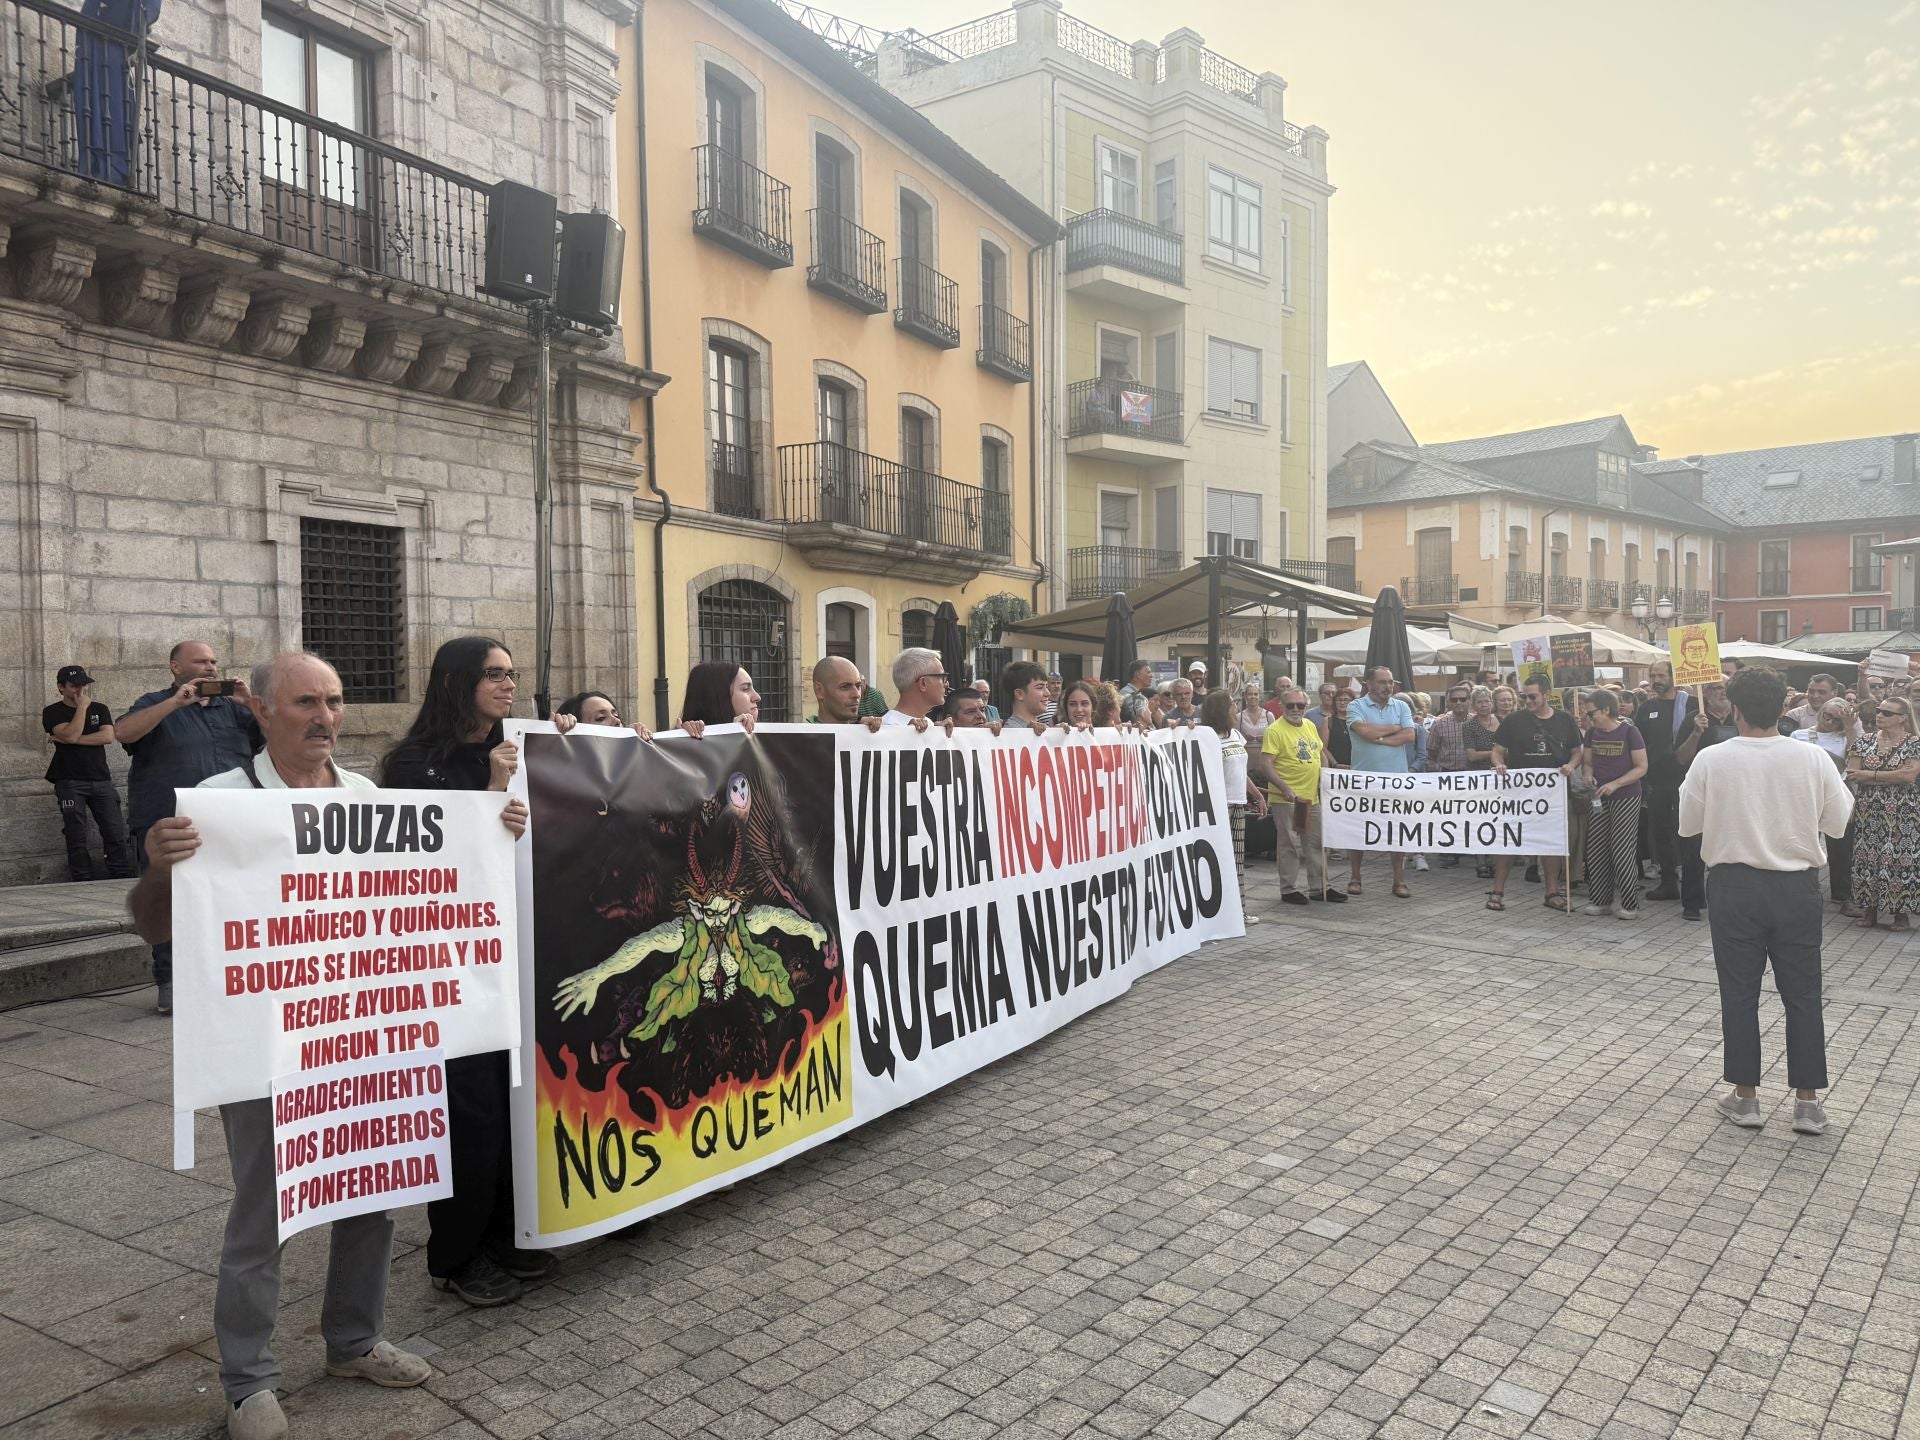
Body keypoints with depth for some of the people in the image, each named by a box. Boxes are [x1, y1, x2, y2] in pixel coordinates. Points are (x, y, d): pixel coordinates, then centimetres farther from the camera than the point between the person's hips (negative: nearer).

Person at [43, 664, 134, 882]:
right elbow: (70, 734, -14)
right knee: (76, 837, -1)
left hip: (101, 780, 2)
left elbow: (108, 736, -4)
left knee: (116, 834, -4)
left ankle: (124, 881, -2)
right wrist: (82, 706, -8)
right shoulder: (52, 713, 4)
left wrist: (73, 740, -10)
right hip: (70, 782, -2)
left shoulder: (99, 709, 12)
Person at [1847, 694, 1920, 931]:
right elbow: (1851, 775, -4)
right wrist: (1893, 776, -12)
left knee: (1901, 858, -1)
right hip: (1868, 812, 3)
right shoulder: (1863, 741, 6)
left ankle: (1901, 912, 10)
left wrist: (1868, 774, -12)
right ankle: (1869, 909, 13)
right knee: (1867, 857, 3)